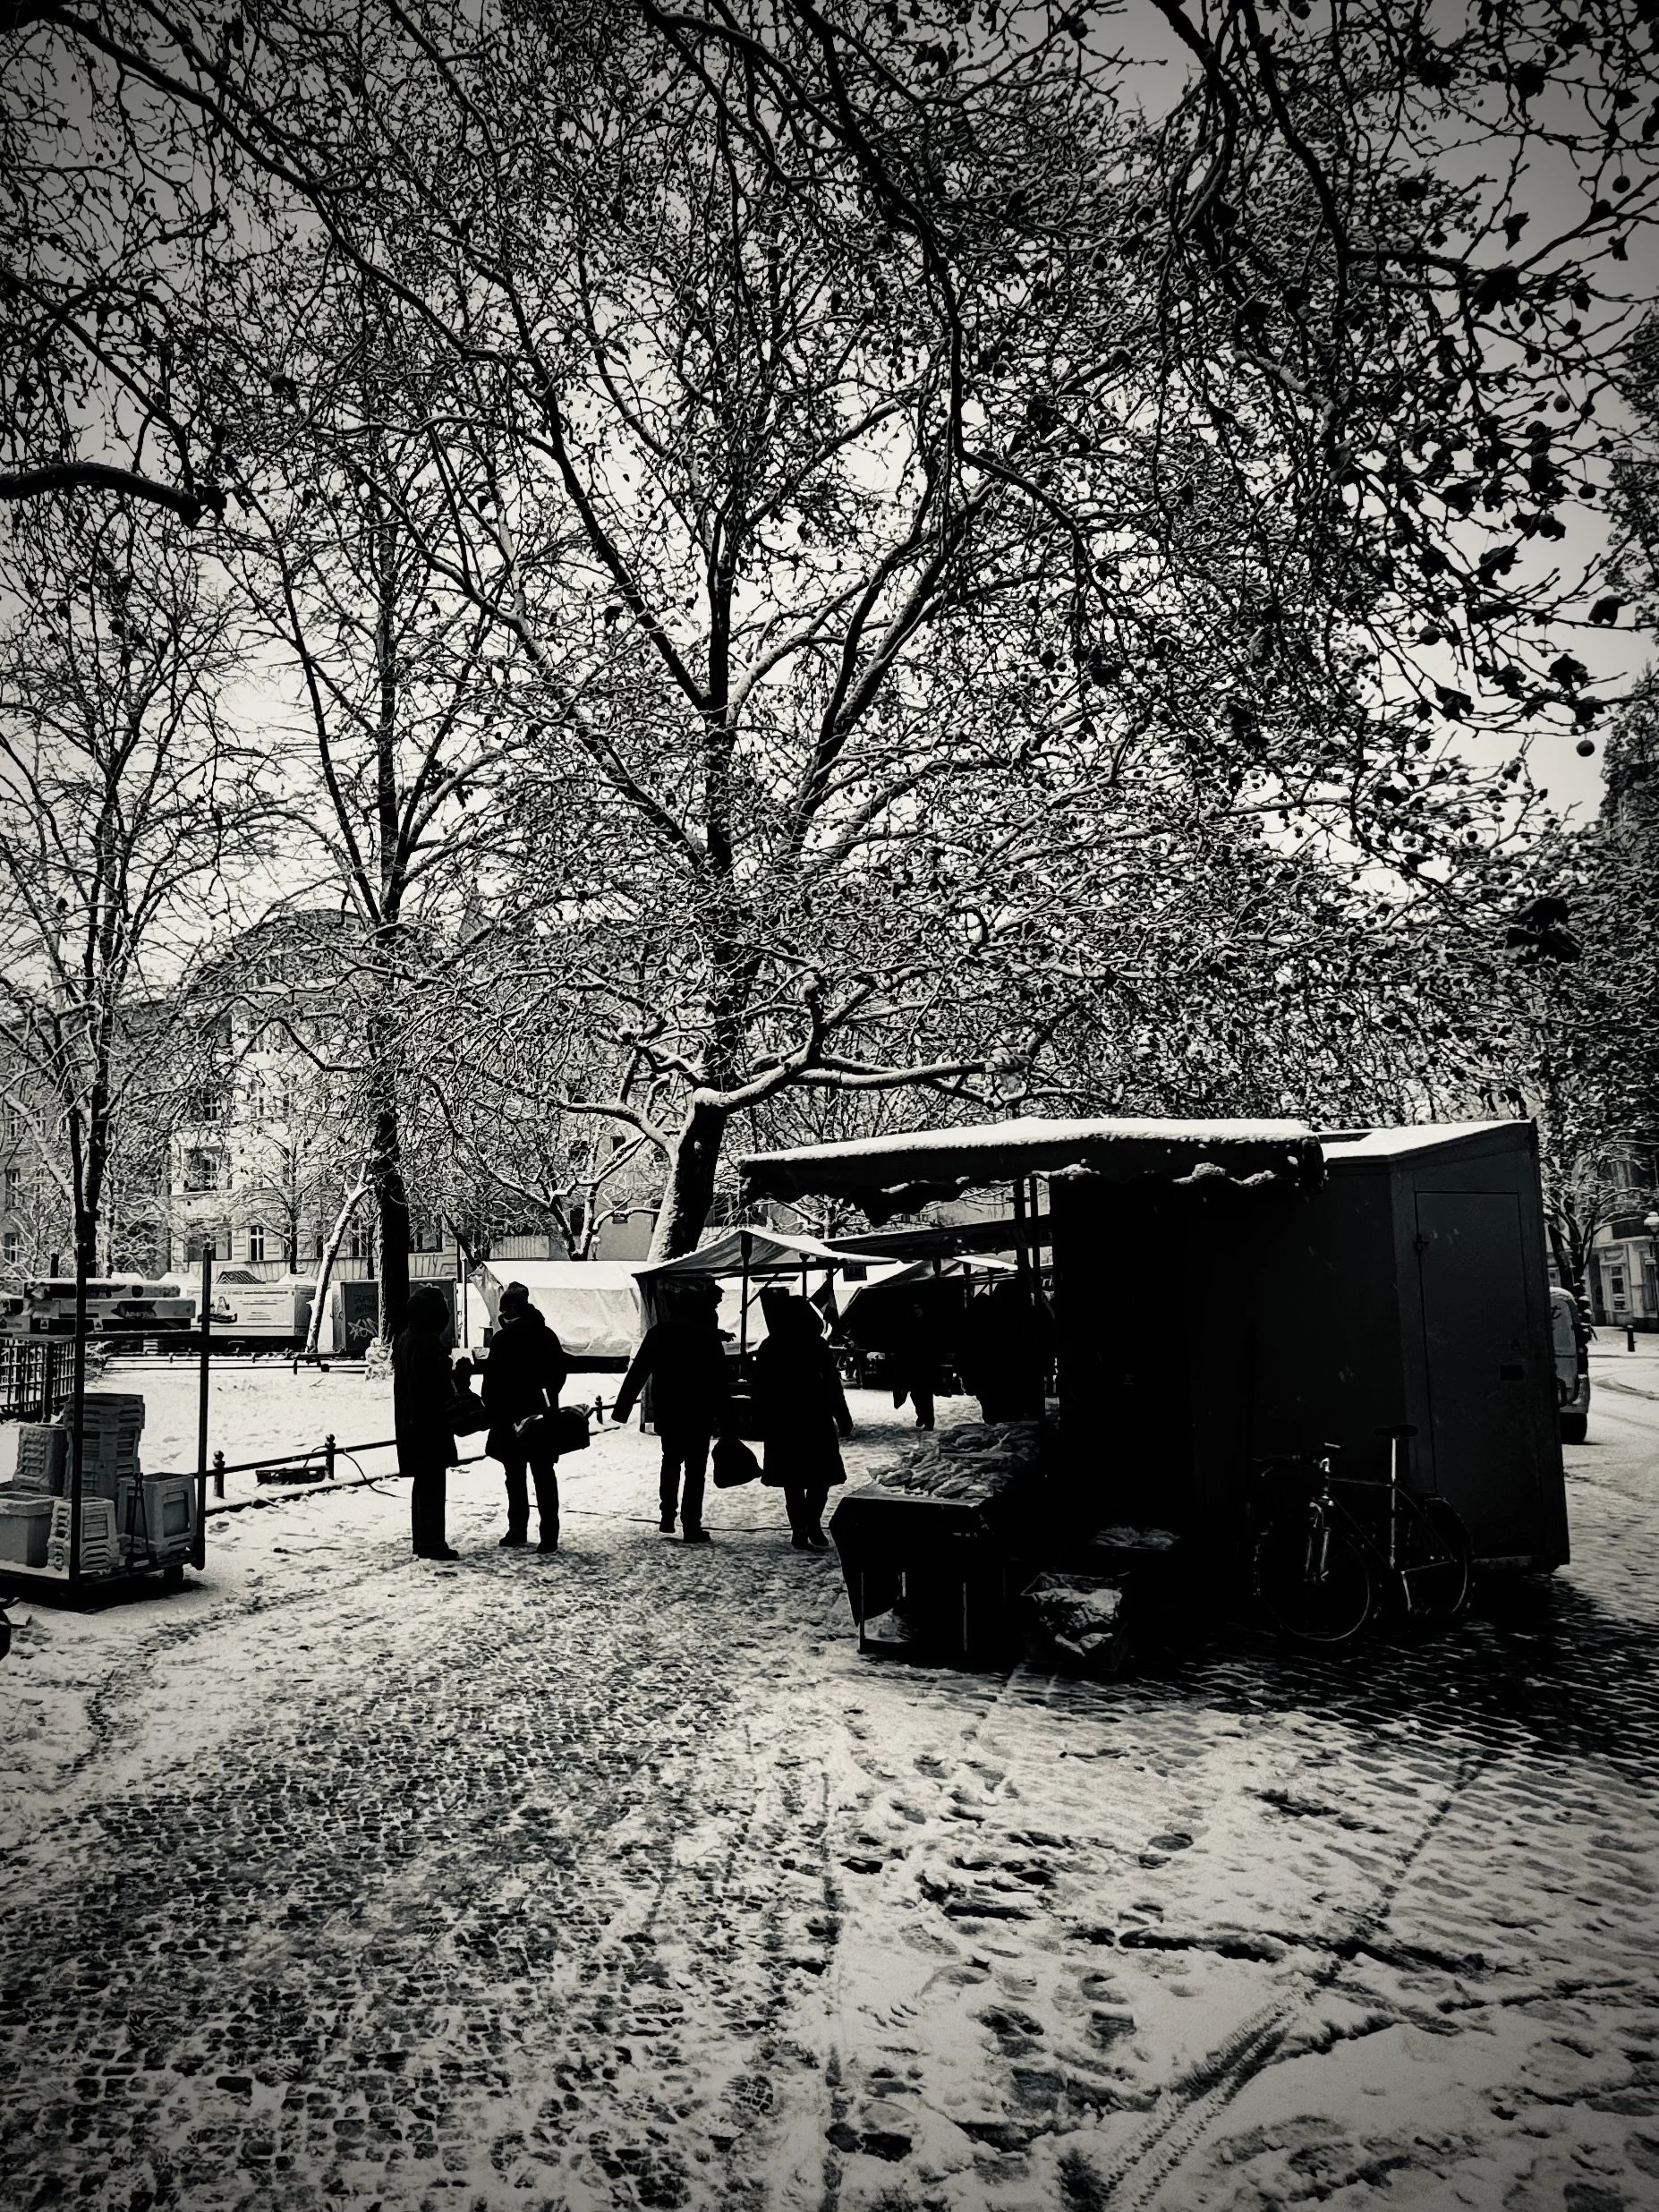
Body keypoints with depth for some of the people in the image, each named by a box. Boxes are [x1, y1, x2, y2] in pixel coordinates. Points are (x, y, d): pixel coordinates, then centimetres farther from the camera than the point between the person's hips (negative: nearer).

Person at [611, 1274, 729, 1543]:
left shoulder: (659, 1331, 1)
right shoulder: (708, 1335, -10)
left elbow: (637, 1371, 1)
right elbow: (719, 1381, -11)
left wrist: (621, 1408, 5)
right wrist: (721, 1419, -6)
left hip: (666, 1411, 4)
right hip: (698, 1413, -4)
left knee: (671, 1461, 22)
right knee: (695, 1469, 2)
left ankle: (667, 1516, 18)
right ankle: (691, 1526, 0)